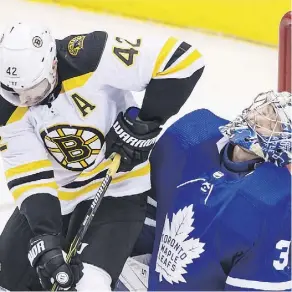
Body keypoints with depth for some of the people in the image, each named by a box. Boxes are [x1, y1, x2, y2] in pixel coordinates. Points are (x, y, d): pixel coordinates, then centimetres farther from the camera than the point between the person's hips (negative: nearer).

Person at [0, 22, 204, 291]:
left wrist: (144, 125, -26)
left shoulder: (91, 59, -30)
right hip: (56, 190, 5)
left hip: (118, 187, -5)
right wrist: (45, 235, -29)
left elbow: (181, 59, -30)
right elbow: (28, 176, -17)